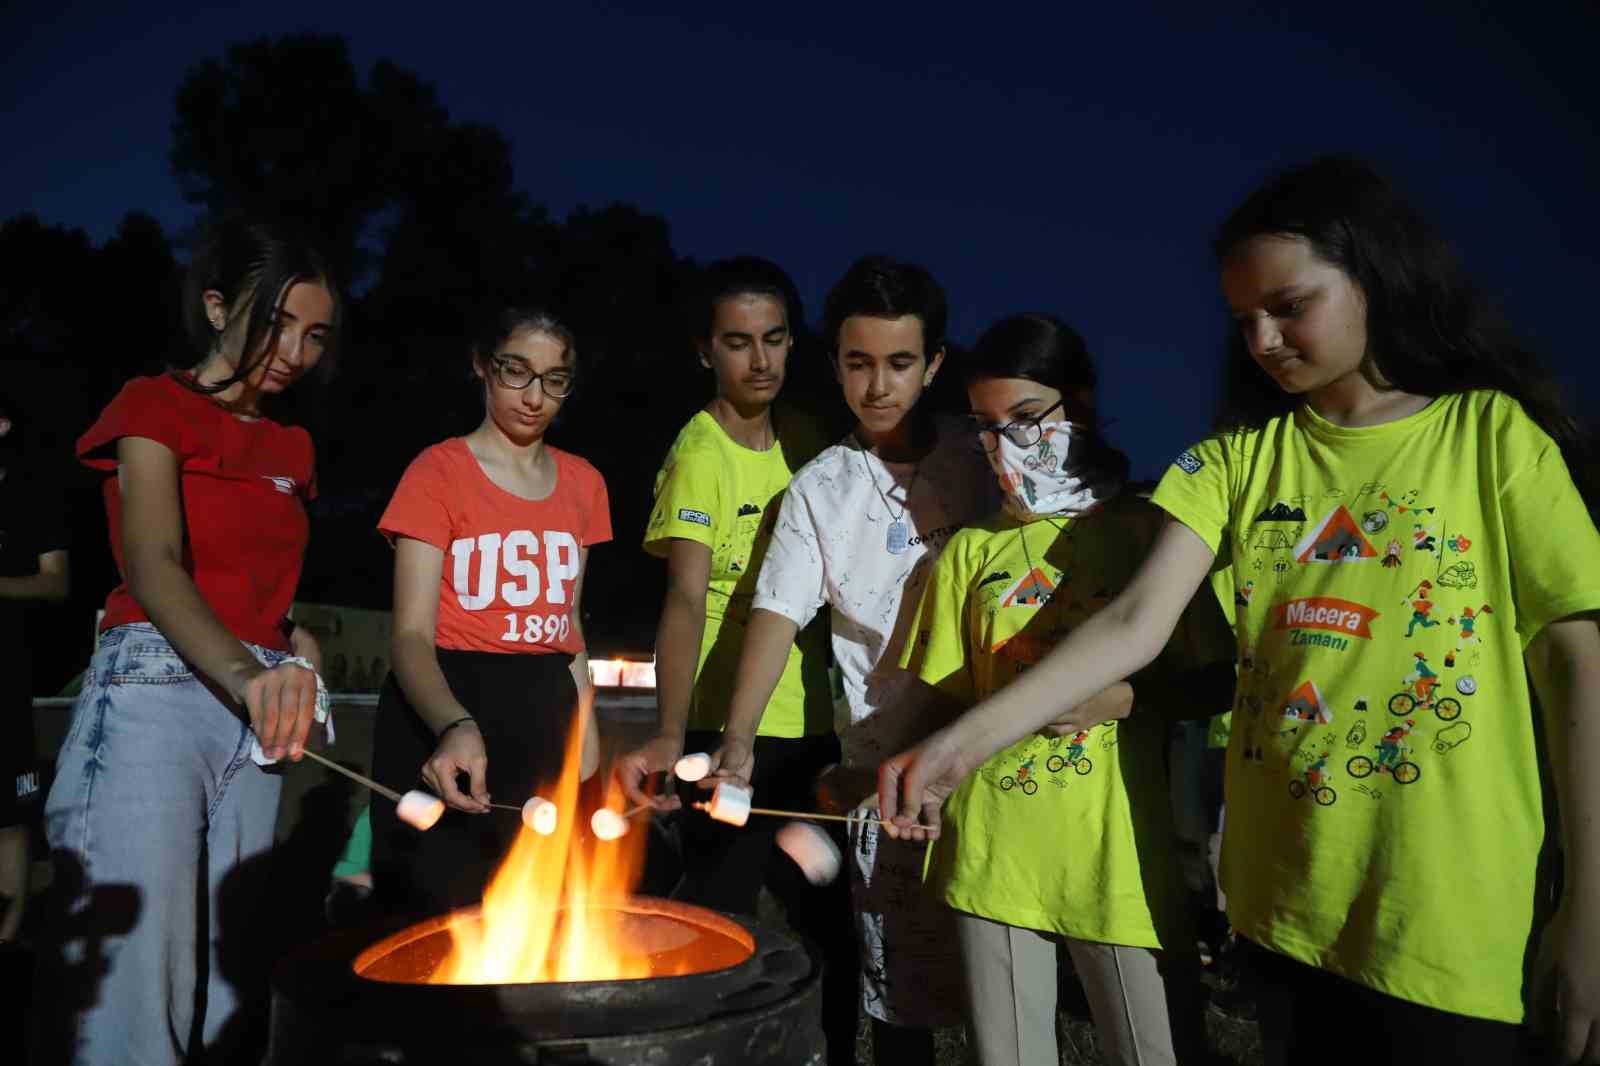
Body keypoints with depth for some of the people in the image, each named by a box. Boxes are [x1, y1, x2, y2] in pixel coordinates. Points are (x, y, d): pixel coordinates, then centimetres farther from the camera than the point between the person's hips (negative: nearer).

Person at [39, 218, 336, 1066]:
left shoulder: (291, 448, 17)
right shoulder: (156, 407, -3)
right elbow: (152, 567, -21)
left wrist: (298, 648, 5)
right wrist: (244, 673, -38)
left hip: (251, 709, 6)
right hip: (155, 696, -6)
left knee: (226, 978, 8)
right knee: (134, 980, -8)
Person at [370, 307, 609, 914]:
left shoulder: (582, 483, 9)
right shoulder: (439, 471, -7)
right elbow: (412, 634, -14)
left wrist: (585, 728, 11)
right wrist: (455, 725, -33)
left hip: (543, 718, 5)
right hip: (446, 716, -5)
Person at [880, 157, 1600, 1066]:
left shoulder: (1494, 434, -4)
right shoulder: (1242, 451, 3)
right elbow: (1136, 624, -9)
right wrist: (968, 739, -21)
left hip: (1451, 920, -2)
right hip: (1280, 903, 3)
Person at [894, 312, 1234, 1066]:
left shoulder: (1147, 531, 0)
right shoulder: (970, 552, 6)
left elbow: (1214, 684, 2)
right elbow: (944, 696, 11)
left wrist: (1123, 698, -15)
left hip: (1118, 851, -2)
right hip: (992, 851, 2)